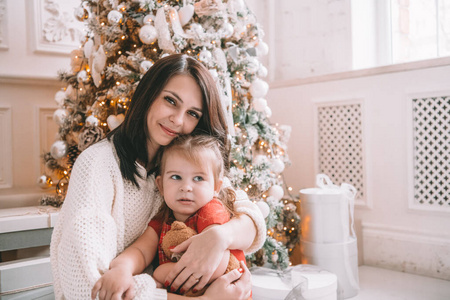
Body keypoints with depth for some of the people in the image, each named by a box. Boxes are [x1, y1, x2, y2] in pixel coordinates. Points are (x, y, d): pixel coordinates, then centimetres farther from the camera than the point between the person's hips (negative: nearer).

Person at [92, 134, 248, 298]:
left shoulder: (213, 211, -15)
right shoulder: (161, 220, 4)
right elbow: (140, 250, -9)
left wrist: (164, 273, -16)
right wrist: (121, 268, -32)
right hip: (176, 294, 5)